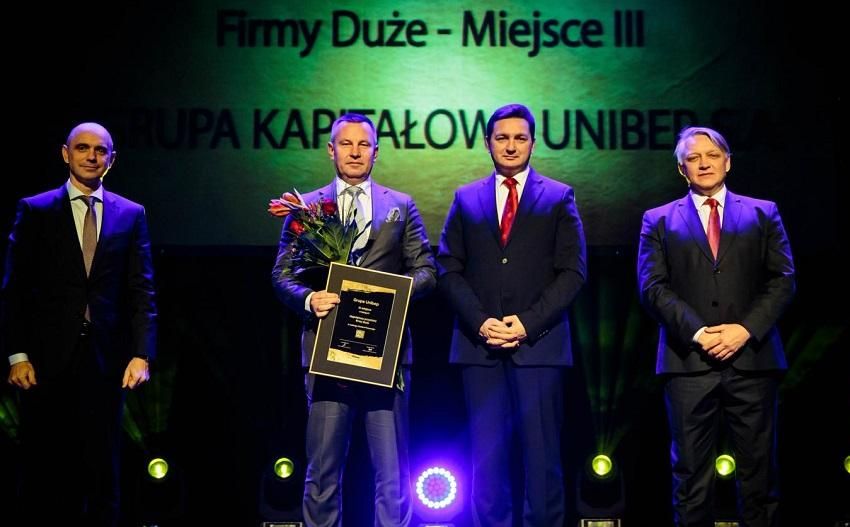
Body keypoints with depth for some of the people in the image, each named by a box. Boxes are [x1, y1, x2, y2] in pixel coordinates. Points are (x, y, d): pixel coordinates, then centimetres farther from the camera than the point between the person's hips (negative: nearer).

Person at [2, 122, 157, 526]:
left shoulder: (130, 215, 9)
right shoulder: (35, 211, 4)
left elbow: (141, 291, 5)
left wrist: (141, 354, -6)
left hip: (105, 360, 1)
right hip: (48, 360, -1)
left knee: (102, 471, 6)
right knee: (43, 472, 3)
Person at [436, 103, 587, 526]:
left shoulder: (558, 198, 8)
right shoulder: (466, 199, 14)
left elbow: (572, 272, 1)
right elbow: (449, 269, 8)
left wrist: (527, 322, -10)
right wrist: (479, 321, -8)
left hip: (538, 344, -1)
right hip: (480, 345, 2)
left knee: (541, 456, 0)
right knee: (487, 457, 1)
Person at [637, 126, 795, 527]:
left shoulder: (763, 214, 14)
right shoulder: (659, 220, 13)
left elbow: (782, 281, 5)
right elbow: (653, 287, 2)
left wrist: (746, 329, -9)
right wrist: (696, 332, -12)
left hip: (752, 358, 1)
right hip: (689, 361, 0)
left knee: (759, 471, 2)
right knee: (691, 475, 1)